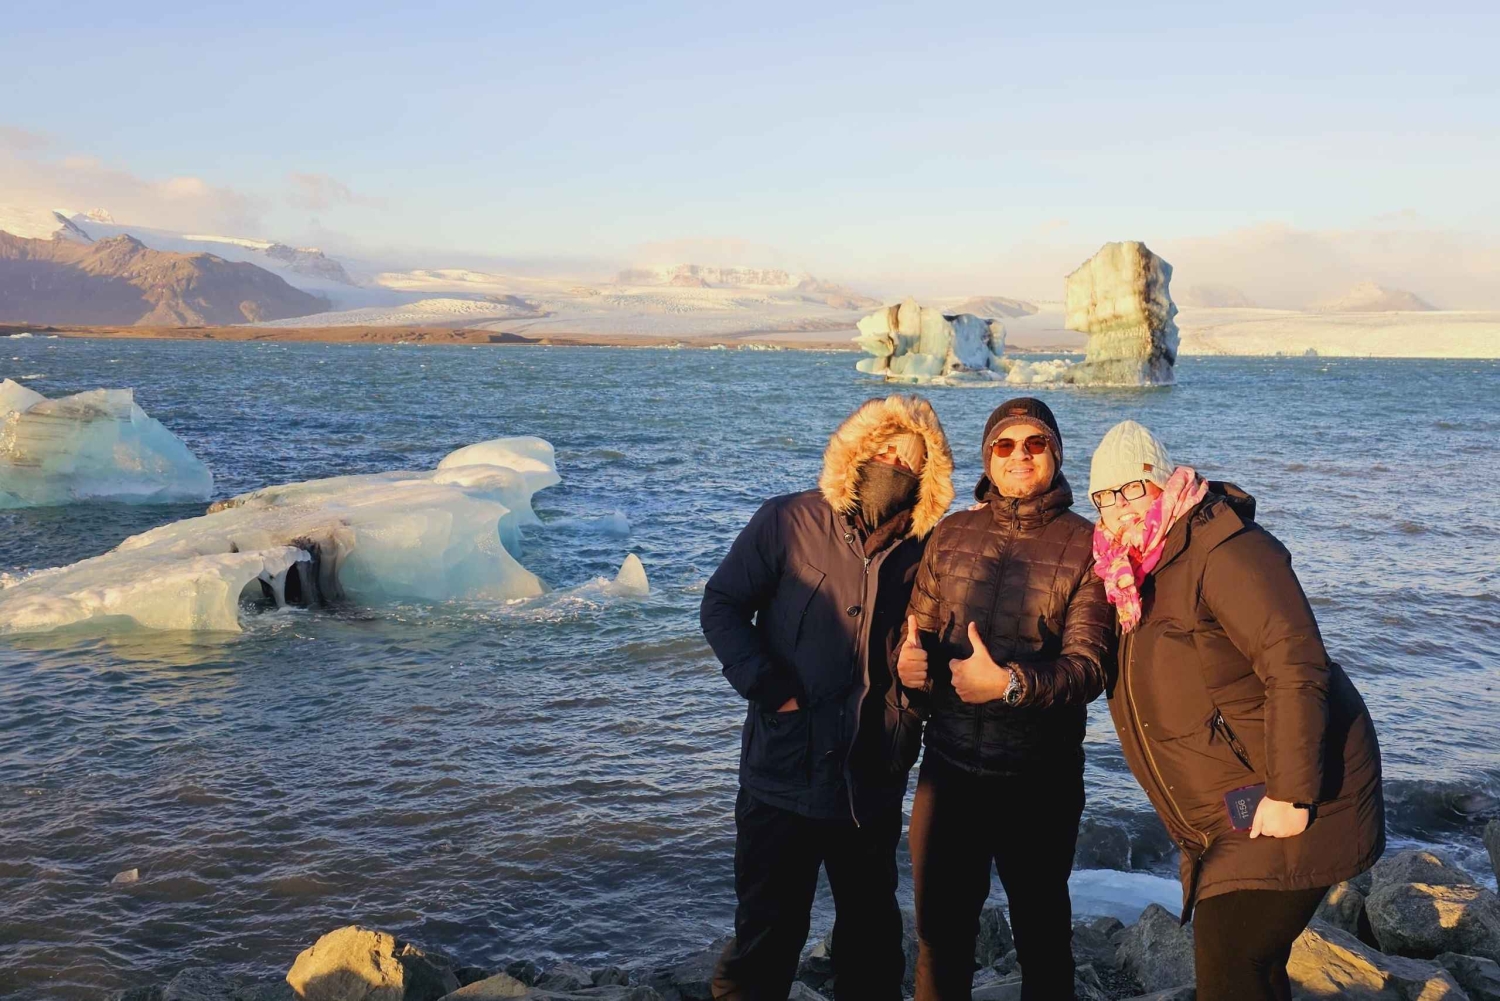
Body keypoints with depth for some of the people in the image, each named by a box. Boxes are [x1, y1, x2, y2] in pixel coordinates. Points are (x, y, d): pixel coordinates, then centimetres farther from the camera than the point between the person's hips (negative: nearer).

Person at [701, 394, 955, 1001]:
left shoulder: (922, 554, 3)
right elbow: (722, 604, -3)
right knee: (767, 933, 6)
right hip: (783, 774, -3)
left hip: (873, 786, 3)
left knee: (872, 931, 18)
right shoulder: (788, 522, -4)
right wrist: (766, 684, -14)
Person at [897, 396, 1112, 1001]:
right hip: (947, 768, 3)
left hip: (1040, 779, -3)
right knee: (939, 937, 13)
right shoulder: (951, 534, 5)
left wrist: (1009, 683, -30)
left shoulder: (1086, 544, -6)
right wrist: (908, 659, -15)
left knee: (1043, 937, 15)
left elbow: (1087, 667, -14)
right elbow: (918, 631, 8)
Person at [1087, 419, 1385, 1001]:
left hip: (1286, 804, -9)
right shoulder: (1136, 573, 11)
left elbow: (1296, 667, -26)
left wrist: (1290, 794, -27)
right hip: (1229, 820, 9)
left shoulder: (1222, 551, -18)